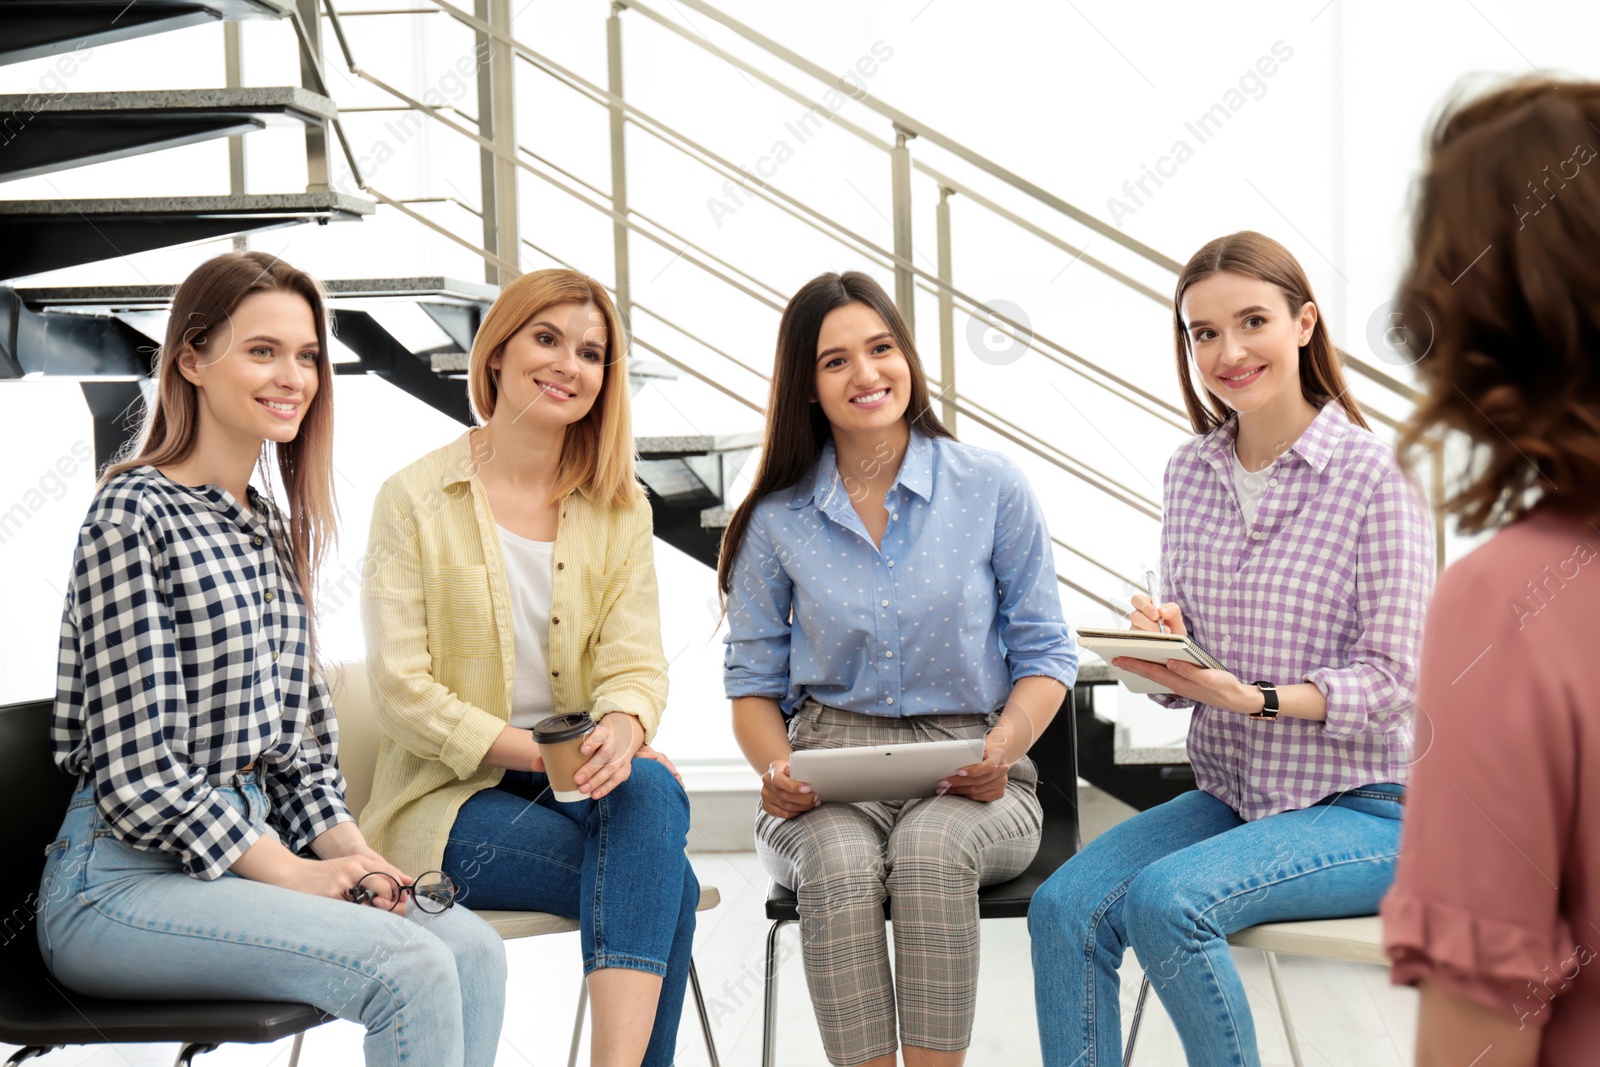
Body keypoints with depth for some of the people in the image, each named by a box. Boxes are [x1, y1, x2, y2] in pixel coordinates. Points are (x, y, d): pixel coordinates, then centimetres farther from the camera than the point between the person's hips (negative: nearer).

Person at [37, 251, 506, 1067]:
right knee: (409, 967, -26)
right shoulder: (133, 516, -10)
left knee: (473, 947, -14)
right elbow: (137, 772, -16)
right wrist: (292, 876, -14)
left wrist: (348, 849, 0)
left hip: (246, 846, 8)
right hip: (121, 878, -8)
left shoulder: (271, 528, 16)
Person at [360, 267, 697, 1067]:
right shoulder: (415, 500, -1)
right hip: (450, 797, -3)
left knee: (652, 788, -34)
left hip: (588, 779, 4)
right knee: (665, 885, -29)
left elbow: (635, 661, 1)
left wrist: (621, 729, -24)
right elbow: (401, 688, -8)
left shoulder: (619, 510, 11)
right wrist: (544, 754, -19)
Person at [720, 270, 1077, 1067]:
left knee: (931, 849, -34)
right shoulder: (776, 521, 7)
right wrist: (776, 769, -9)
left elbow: (1045, 653, 5)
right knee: (840, 862, -32)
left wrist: (1002, 748, -14)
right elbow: (754, 680, 13)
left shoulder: (993, 488, 3)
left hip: (968, 775, -1)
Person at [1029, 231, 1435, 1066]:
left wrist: (1256, 698, -26)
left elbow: (1394, 676, -12)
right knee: (1063, 907, -17)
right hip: (1228, 796, 6)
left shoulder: (1374, 475, -11)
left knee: (1166, 898, -28)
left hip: (1362, 809, -5)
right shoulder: (1189, 471, 6)